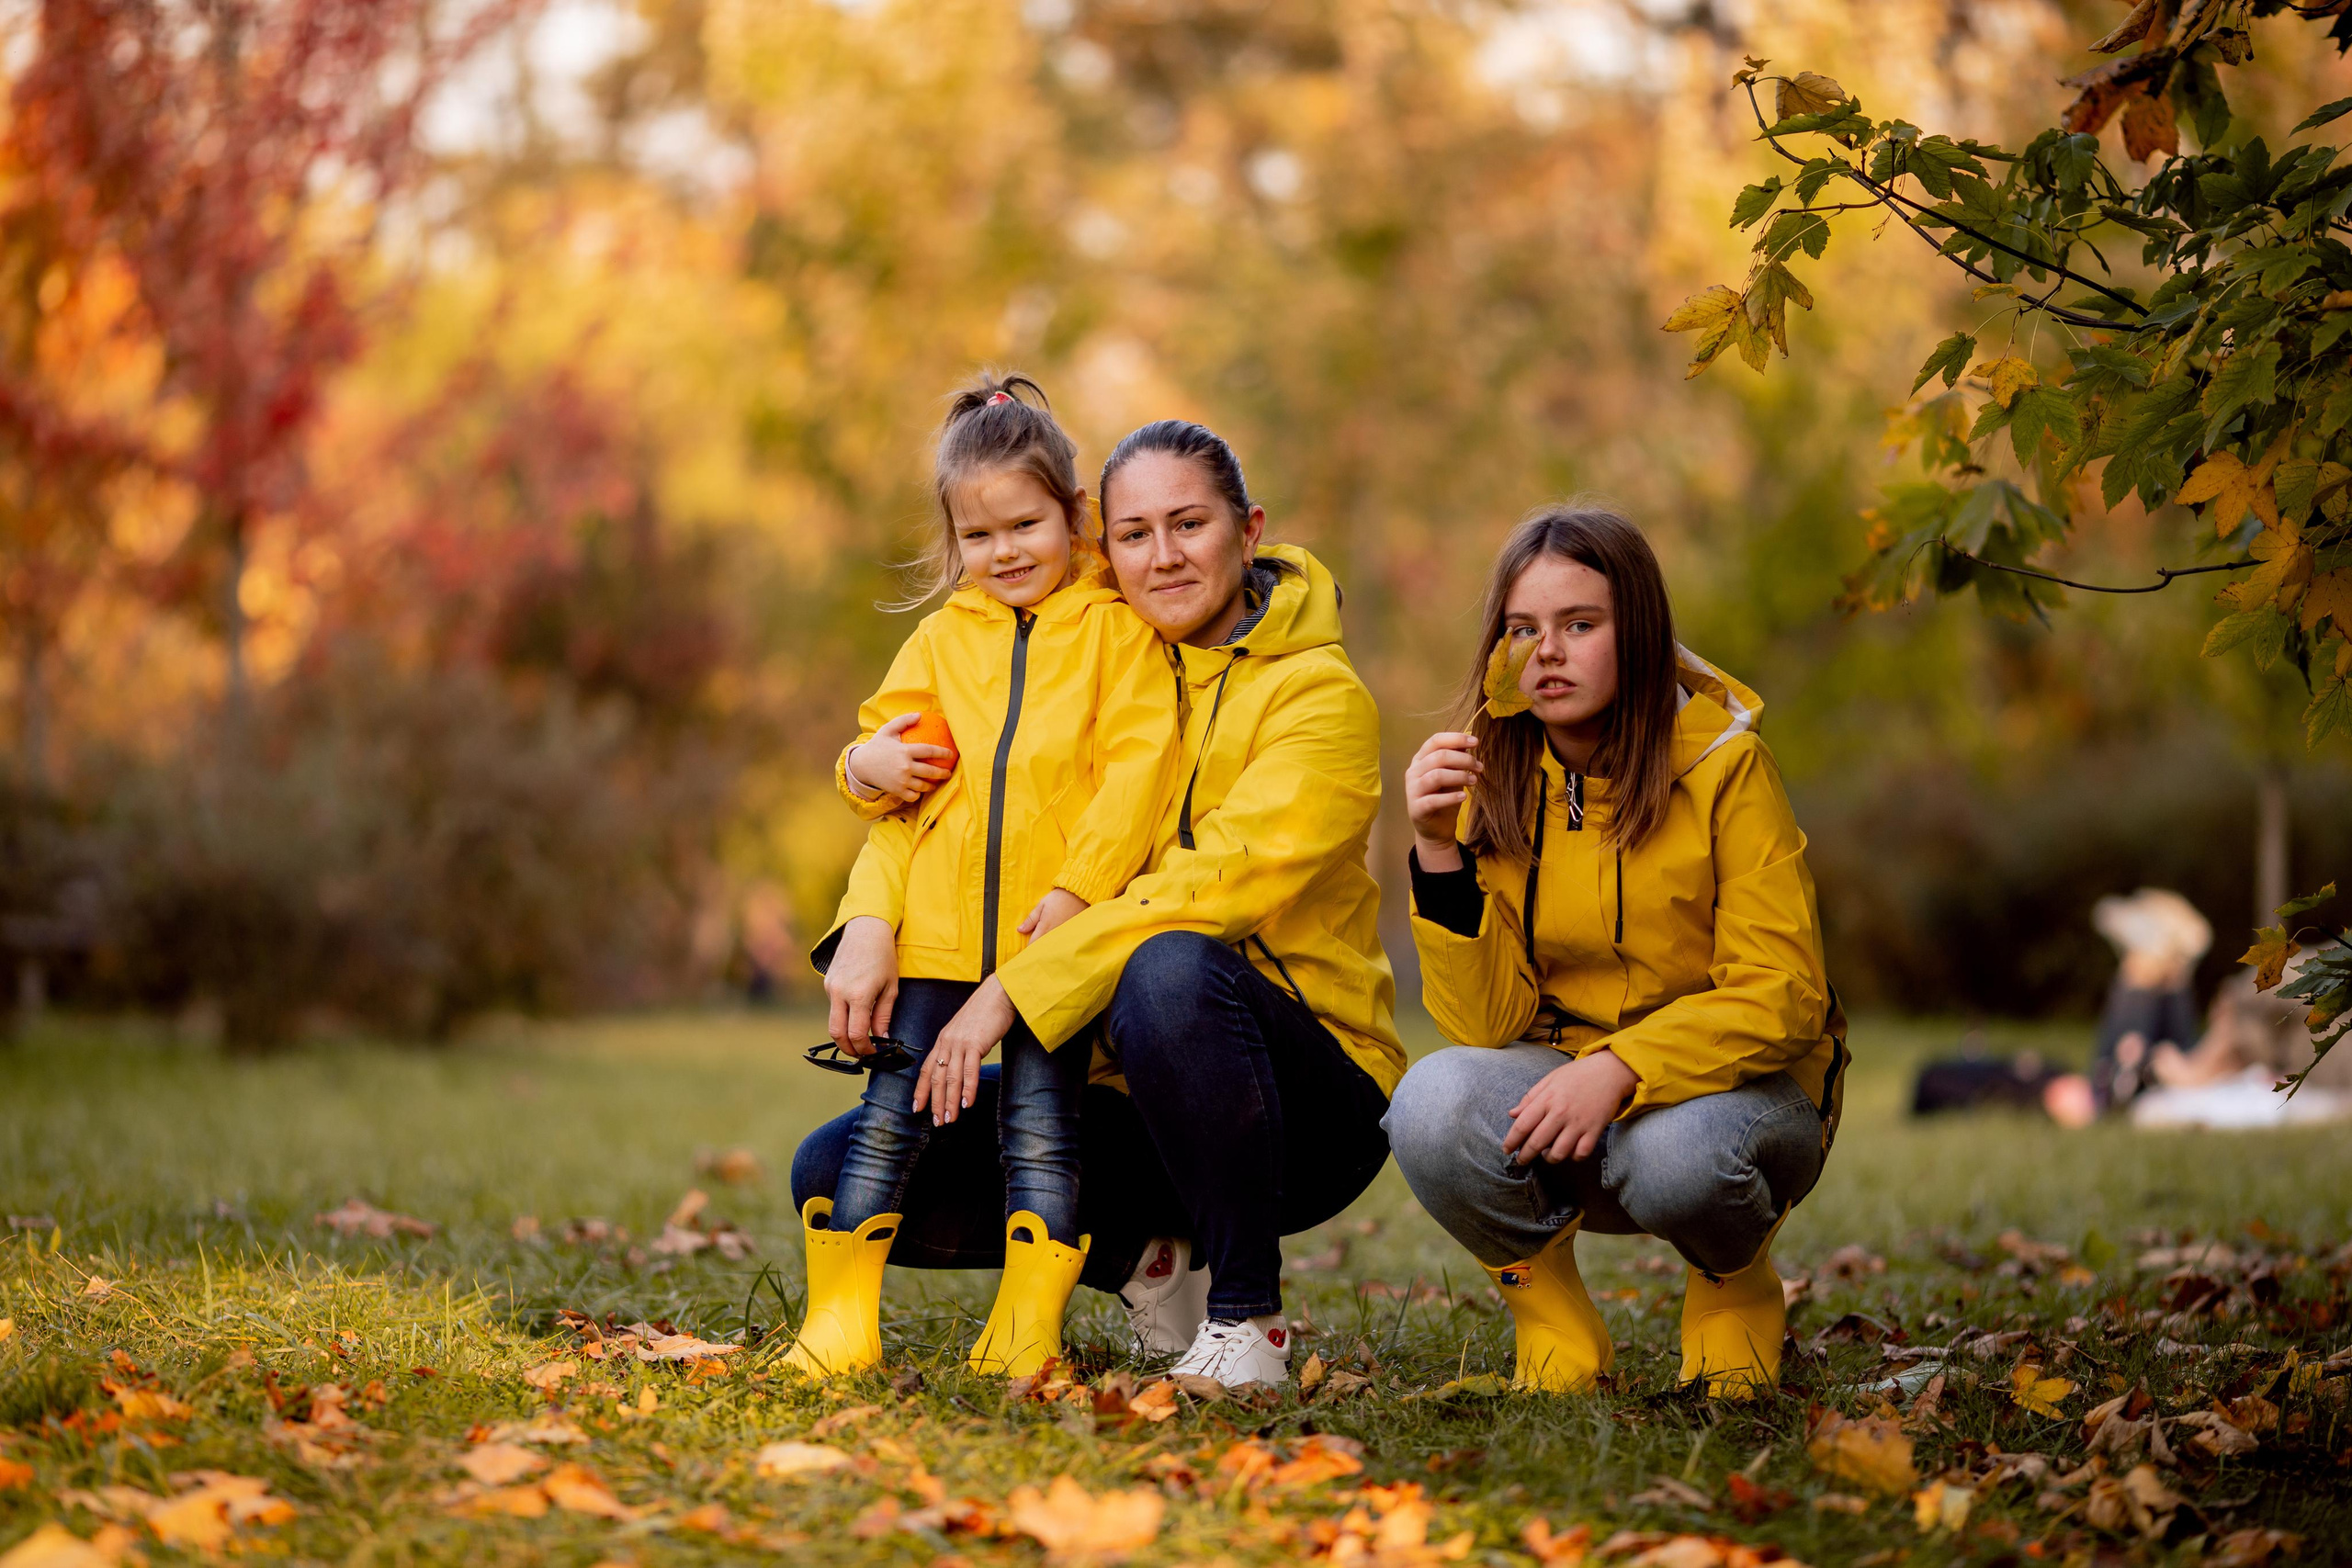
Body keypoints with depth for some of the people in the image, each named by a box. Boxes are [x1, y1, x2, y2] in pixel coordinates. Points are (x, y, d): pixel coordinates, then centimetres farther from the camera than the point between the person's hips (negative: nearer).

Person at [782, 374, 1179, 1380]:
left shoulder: (1115, 630, 5)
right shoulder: (942, 637, 16)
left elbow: (1136, 765, -3)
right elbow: (892, 730, 19)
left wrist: (1077, 889, -13)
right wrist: (869, 763, -6)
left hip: (1058, 929, -3)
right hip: (937, 923, 3)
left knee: (1039, 1132, -2)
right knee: (890, 1120, 1)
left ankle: (1025, 1340, 4)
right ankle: (839, 1325, 6)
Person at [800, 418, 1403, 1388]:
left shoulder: (1320, 698, -10)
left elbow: (1220, 883, -23)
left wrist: (1016, 990, -27)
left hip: (1305, 1105, -6)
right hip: (1128, 1093, 6)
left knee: (1171, 969, -39)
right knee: (839, 1174, -7)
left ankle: (1246, 1315, -20)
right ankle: (1147, 1257, 9)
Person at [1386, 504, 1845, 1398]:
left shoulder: (1721, 762, -12)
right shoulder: (1492, 775, -3)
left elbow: (1781, 998, -15)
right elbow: (1486, 1023, -9)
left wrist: (1620, 1071, -30)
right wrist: (1440, 853, -22)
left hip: (1734, 1083, -2)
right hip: (1556, 1081, 2)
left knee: (1675, 1154, -37)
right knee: (1434, 1107, -30)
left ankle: (1736, 1289, 1)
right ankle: (1546, 1312, 0)